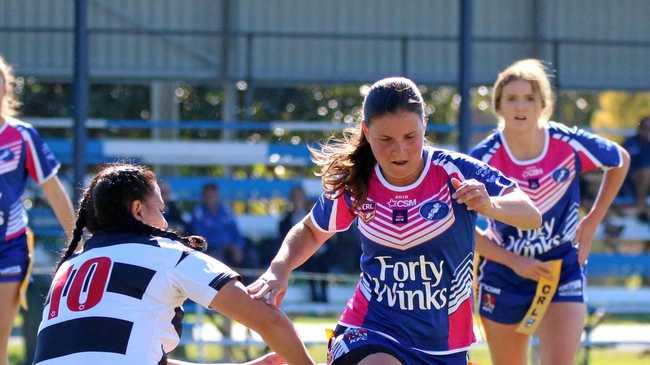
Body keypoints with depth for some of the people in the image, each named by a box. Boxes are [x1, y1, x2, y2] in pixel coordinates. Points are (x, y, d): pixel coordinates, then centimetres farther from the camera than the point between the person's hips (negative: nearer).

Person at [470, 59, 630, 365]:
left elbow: (620, 161, 7)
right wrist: (514, 262, -20)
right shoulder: (484, 158, -18)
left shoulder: (570, 145, -14)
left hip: (563, 269, 0)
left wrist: (592, 222, 3)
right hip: (503, 276, 0)